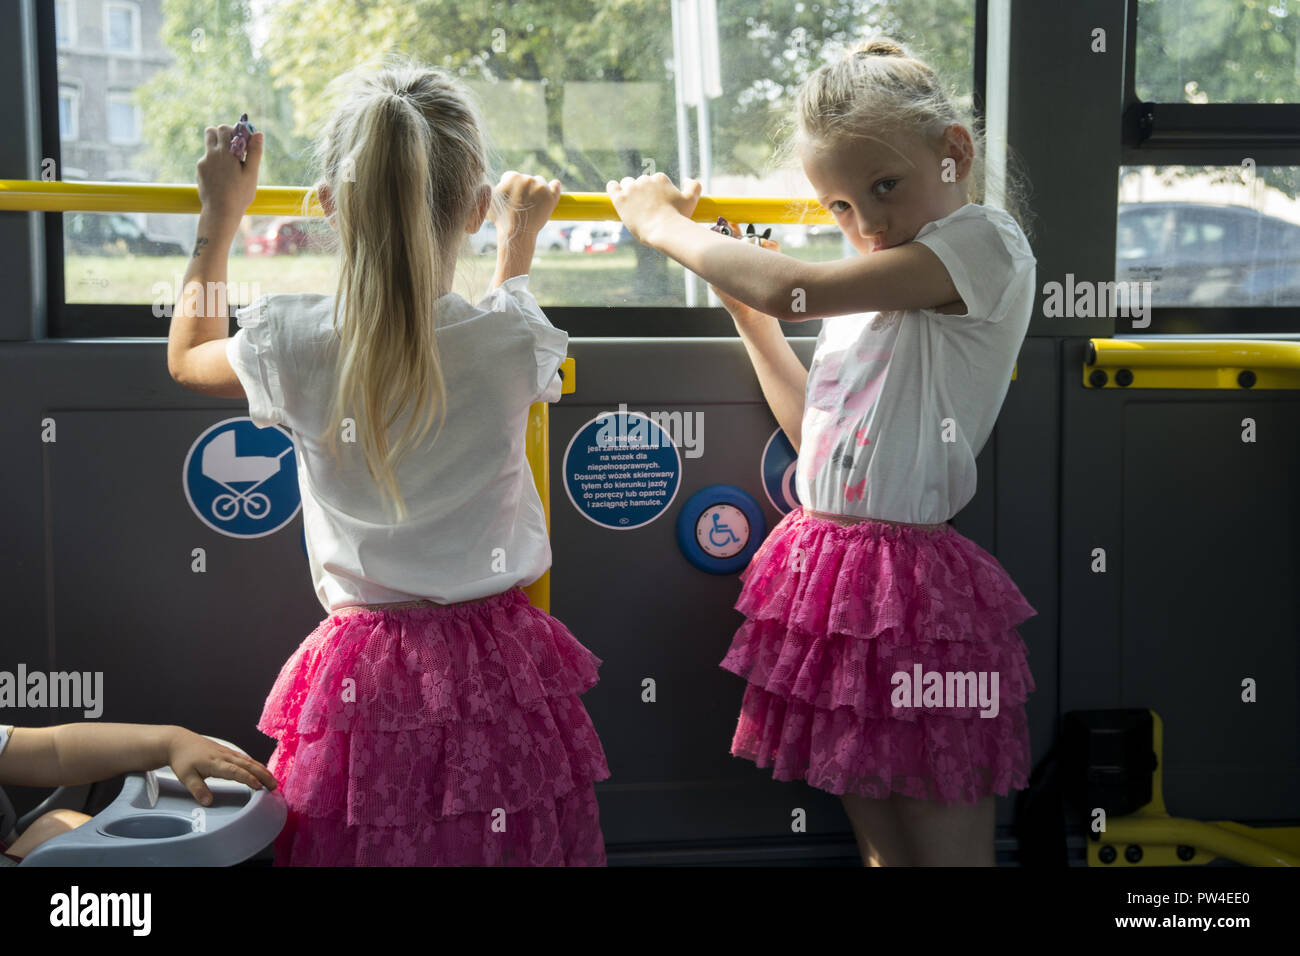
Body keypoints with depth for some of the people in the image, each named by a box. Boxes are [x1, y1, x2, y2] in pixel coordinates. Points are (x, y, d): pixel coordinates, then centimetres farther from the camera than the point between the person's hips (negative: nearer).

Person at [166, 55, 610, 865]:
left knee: (361, 837, 14)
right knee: (503, 841, 14)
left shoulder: (294, 346, -11)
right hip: (496, 670, 0)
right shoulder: (510, 343, -12)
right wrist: (520, 242, 33)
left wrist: (219, 218, 23)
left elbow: (187, 357, 14)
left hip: (364, 679, 0)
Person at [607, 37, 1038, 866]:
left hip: (913, 577, -7)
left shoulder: (986, 244, -10)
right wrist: (742, 304, 17)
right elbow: (813, 426, 19)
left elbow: (792, 290, -19)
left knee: (947, 848, 2)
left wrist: (663, 223, -6)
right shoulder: (874, 284, 16)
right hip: (827, 561, 8)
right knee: (880, 845, 15)